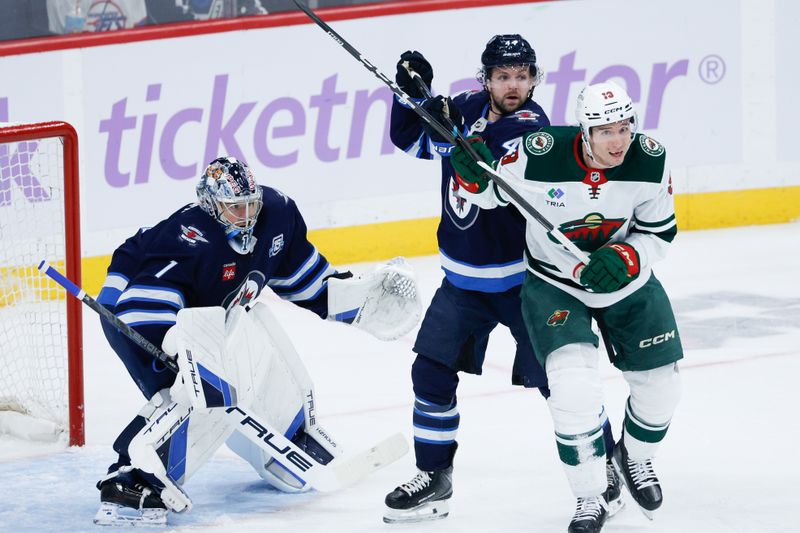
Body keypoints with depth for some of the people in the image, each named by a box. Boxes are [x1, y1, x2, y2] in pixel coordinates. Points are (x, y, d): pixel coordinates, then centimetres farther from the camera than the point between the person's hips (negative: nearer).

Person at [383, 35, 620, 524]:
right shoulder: (468, 109, 1)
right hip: (463, 278, 6)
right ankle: (434, 478, 14)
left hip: (522, 277, -6)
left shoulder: (530, 125, -18)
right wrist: (413, 94, -4)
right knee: (431, 371, 2)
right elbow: (412, 139, 14)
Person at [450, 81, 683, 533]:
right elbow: (491, 192, -8)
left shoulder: (650, 161, -19)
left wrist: (627, 258, -26)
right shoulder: (539, 156, -27)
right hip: (555, 283, -3)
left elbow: (660, 233, -7)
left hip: (627, 278, 4)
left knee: (660, 384, 9)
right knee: (575, 387, -22)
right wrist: (475, 174, -31)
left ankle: (636, 457, 42)